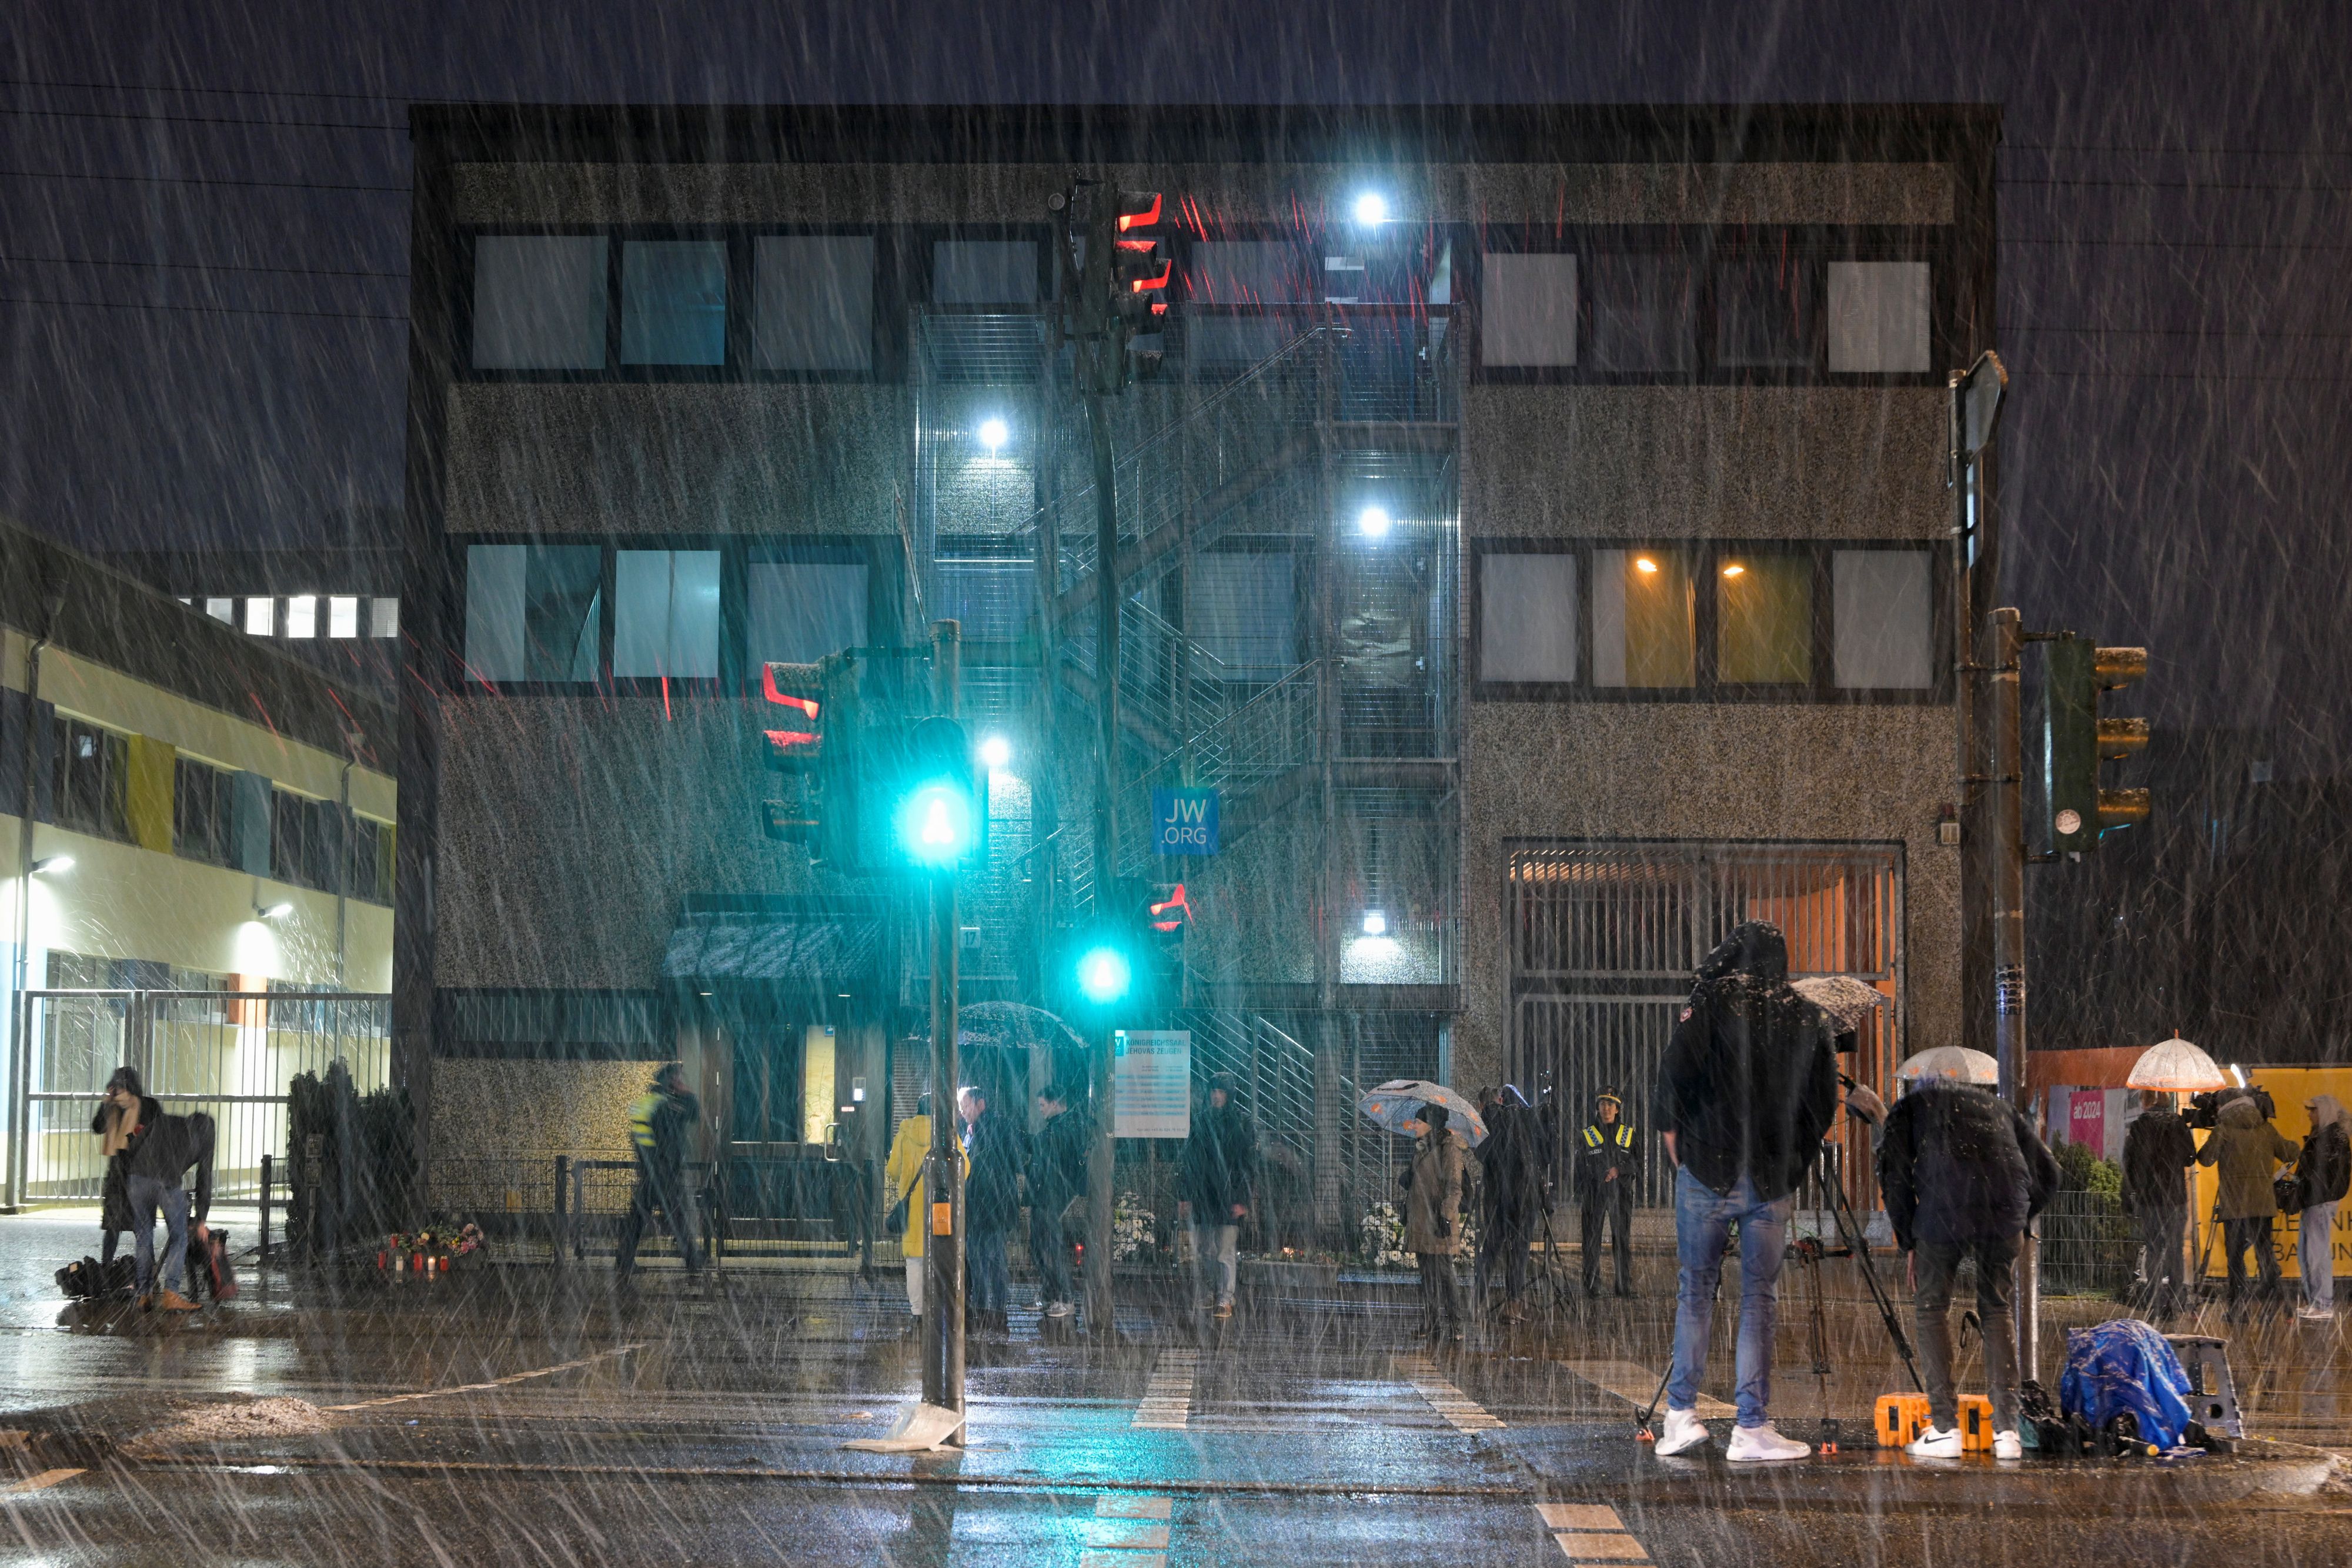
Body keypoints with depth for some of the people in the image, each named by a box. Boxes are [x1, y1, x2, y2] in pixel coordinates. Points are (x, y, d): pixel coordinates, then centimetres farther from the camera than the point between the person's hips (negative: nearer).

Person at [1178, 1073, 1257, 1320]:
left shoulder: (1242, 1123, 1)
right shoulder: (1200, 1122, 12)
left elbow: (1249, 1164, -2)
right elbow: (1188, 1161, 15)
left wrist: (1242, 1199, -10)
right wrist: (1183, 1196, 9)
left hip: (1228, 1198, -4)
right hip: (1201, 1198, 4)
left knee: (1226, 1253, -6)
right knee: (1200, 1253, 3)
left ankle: (1225, 1301, -5)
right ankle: (1199, 1300, 7)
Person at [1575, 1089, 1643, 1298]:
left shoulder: (1630, 1135, 10)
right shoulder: (1586, 1136, 9)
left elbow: (1638, 1163, 7)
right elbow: (1579, 1168, 10)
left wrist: (1619, 1169, -11)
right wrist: (1579, 1195, 3)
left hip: (1621, 1193, 0)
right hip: (1594, 1193, 0)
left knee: (1624, 1241, -1)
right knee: (1592, 1241, -2)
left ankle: (1625, 1286, 3)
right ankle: (1592, 1287, 1)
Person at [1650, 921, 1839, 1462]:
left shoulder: (1712, 1003, -1)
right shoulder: (1804, 1016, 8)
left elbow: (1675, 1073, -10)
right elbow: (1824, 1099, 9)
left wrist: (1672, 1135, 4)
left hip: (1709, 1170, -2)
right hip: (1773, 1178, 2)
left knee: (1696, 1289, 7)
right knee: (1758, 1297, 3)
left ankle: (1681, 1413, 2)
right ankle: (1753, 1428, 0)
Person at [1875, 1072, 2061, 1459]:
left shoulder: (1911, 1105, 27)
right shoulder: (1995, 1105, 35)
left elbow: (1894, 1172, 11)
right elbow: (2045, 1172, 27)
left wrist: (1909, 1243, 15)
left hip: (1945, 1206, -3)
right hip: (2004, 1205, 3)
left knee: (1932, 1306, 13)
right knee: (1997, 1307, 18)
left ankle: (1945, 1427, 6)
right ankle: (2007, 1429, 9)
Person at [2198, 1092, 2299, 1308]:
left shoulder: (2224, 1130, -3)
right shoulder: (2266, 1129, 6)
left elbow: (2206, 1159, -2)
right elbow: (2289, 1154, 11)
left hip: (2235, 1204, -3)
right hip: (2262, 1202, 3)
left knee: (2236, 1253, 1)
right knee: (2264, 1250, 6)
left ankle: (2237, 1305, -4)